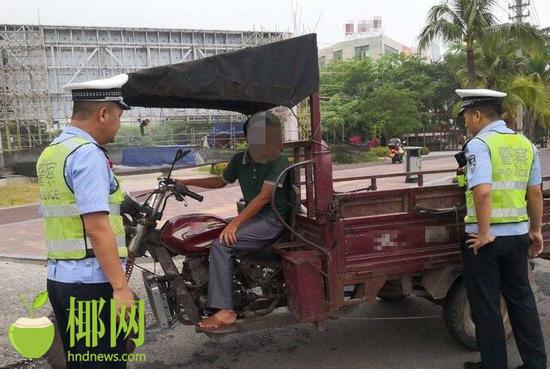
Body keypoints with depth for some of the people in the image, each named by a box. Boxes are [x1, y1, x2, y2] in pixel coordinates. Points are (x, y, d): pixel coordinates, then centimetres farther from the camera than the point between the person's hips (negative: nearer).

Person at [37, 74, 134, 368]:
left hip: (58, 277, 9)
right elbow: (96, 228, -22)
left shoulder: (49, 152, 12)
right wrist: (121, 287, -20)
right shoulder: (88, 154, -16)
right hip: (92, 281, -9)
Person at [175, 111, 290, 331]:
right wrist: (187, 182, 18)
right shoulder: (240, 160, 6)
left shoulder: (279, 162, -16)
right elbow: (221, 181, 23)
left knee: (221, 244, -23)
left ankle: (225, 311, -21)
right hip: (253, 216, 8)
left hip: (272, 221, -8)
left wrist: (234, 223, -25)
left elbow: (264, 197, -22)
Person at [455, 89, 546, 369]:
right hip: (518, 234, 7)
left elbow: (483, 191, -27)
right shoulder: (525, 143, 7)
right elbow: (536, 192, 11)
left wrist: (484, 235, -19)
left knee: (486, 305, 8)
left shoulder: (479, 144, -14)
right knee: (521, 298, 20)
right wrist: (536, 230, 20)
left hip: (485, 237, -7)